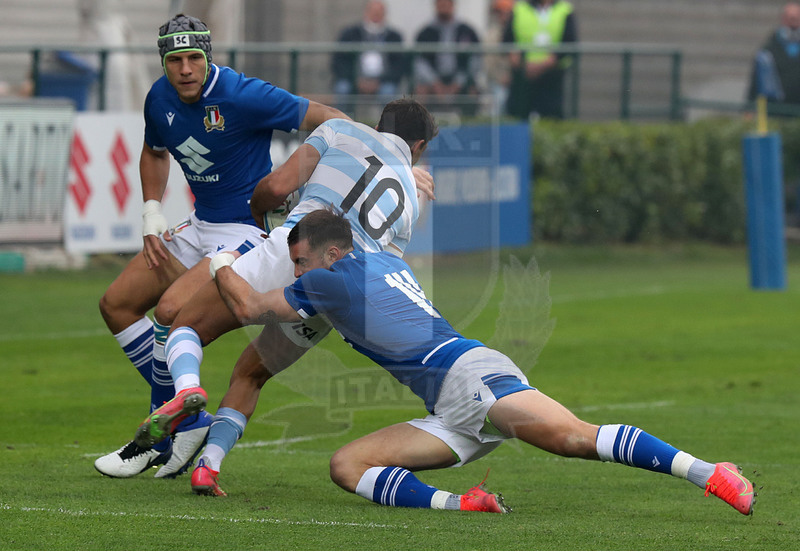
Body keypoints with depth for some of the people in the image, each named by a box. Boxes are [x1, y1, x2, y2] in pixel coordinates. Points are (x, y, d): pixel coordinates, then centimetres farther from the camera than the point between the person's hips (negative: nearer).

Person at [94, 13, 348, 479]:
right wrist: (152, 213, 8)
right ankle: (190, 422, 11)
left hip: (250, 228, -9)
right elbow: (155, 153, 21)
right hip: (201, 226, 9)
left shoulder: (242, 97, -23)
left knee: (170, 310, -24)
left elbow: (325, 119, -22)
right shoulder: (161, 99, -1)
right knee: (117, 304, 7)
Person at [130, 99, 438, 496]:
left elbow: (279, 185, 8)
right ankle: (208, 467, -1)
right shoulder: (410, 199, 30)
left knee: (187, 326, 8)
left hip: (292, 250, -4)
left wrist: (253, 210, 28)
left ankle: (187, 388, -26)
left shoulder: (343, 131, 20)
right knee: (249, 375, 21)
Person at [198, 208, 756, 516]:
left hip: (470, 372, -9)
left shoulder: (335, 277, 4)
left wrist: (218, 261, 29)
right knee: (347, 465, -2)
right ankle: (461, 503, -24)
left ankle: (710, 474, -37)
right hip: (455, 416, 9)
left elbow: (249, 306, 15)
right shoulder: (386, 261, 28)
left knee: (573, 437, -29)